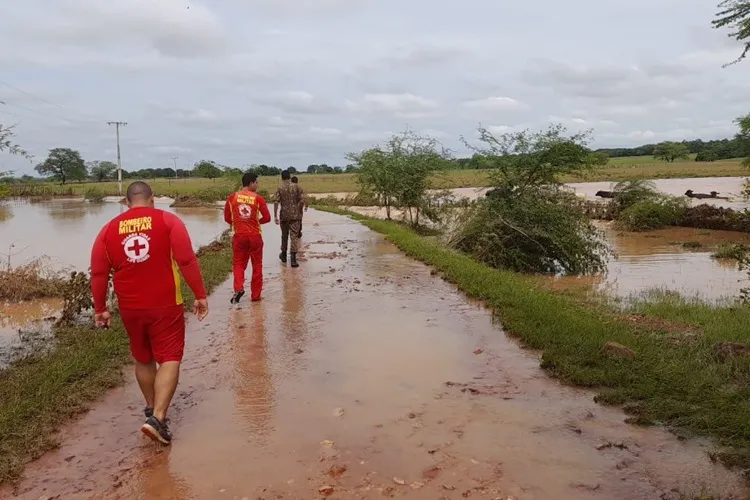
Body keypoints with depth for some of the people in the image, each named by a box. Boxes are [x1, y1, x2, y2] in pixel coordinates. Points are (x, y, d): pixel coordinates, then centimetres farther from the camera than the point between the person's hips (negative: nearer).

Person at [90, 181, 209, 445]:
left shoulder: (109, 229, 4)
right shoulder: (167, 220, -5)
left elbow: (98, 274, 4)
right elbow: (187, 260, -12)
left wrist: (100, 309, 13)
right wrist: (200, 295, -8)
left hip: (130, 307, 4)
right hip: (165, 304, -3)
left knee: (143, 359, 21)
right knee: (169, 359, 1)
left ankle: (152, 409, 35)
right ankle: (157, 418, -12)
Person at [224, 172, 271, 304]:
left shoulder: (232, 197, 0)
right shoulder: (258, 198, -7)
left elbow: (227, 218, 5)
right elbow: (267, 218, -6)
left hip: (239, 236, 2)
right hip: (255, 236, -1)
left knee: (238, 263, 13)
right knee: (257, 266, 10)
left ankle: (239, 288, -9)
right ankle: (255, 295, 15)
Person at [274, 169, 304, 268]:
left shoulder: (280, 188, -1)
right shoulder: (296, 187, -1)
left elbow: (276, 202, -9)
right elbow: (302, 199, -7)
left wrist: (275, 216, -7)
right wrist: (298, 210, 8)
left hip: (284, 215, 1)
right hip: (294, 215, -1)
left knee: (284, 235, 18)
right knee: (294, 236, -3)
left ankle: (284, 255, 33)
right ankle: (293, 259, -12)